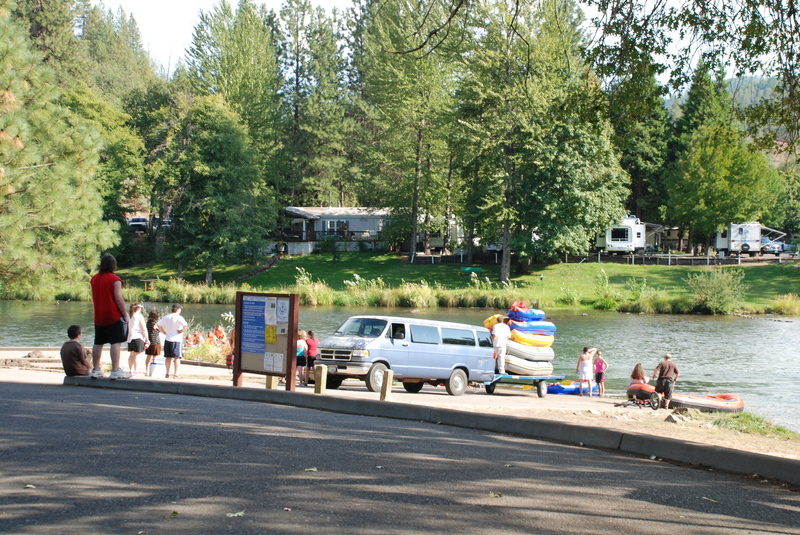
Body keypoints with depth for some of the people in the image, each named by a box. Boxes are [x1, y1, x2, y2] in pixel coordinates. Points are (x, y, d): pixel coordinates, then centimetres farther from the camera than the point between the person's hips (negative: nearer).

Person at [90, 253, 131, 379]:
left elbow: (93, 298, 16)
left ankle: (95, 369, 16)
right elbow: (118, 299, -14)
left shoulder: (94, 279, 9)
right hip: (114, 317, -6)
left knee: (98, 343, 11)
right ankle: (115, 371, -13)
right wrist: (126, 315, -8)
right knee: (116, 342, -7)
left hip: (99, 317, 7)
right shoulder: (115, 279, -10)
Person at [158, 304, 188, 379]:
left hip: (167, 339, 6)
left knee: (168, 357, 12)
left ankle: (167, 374, 16)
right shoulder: (178, 317, -9)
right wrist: (182, 331, -8)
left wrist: (164, 332, 12)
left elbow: (158, 325, 15)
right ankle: (176, 374, -4)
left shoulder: (166, 317, 11)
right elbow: (185, 325, -24)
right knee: (177, 357, -1)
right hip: (176, 340, -6)